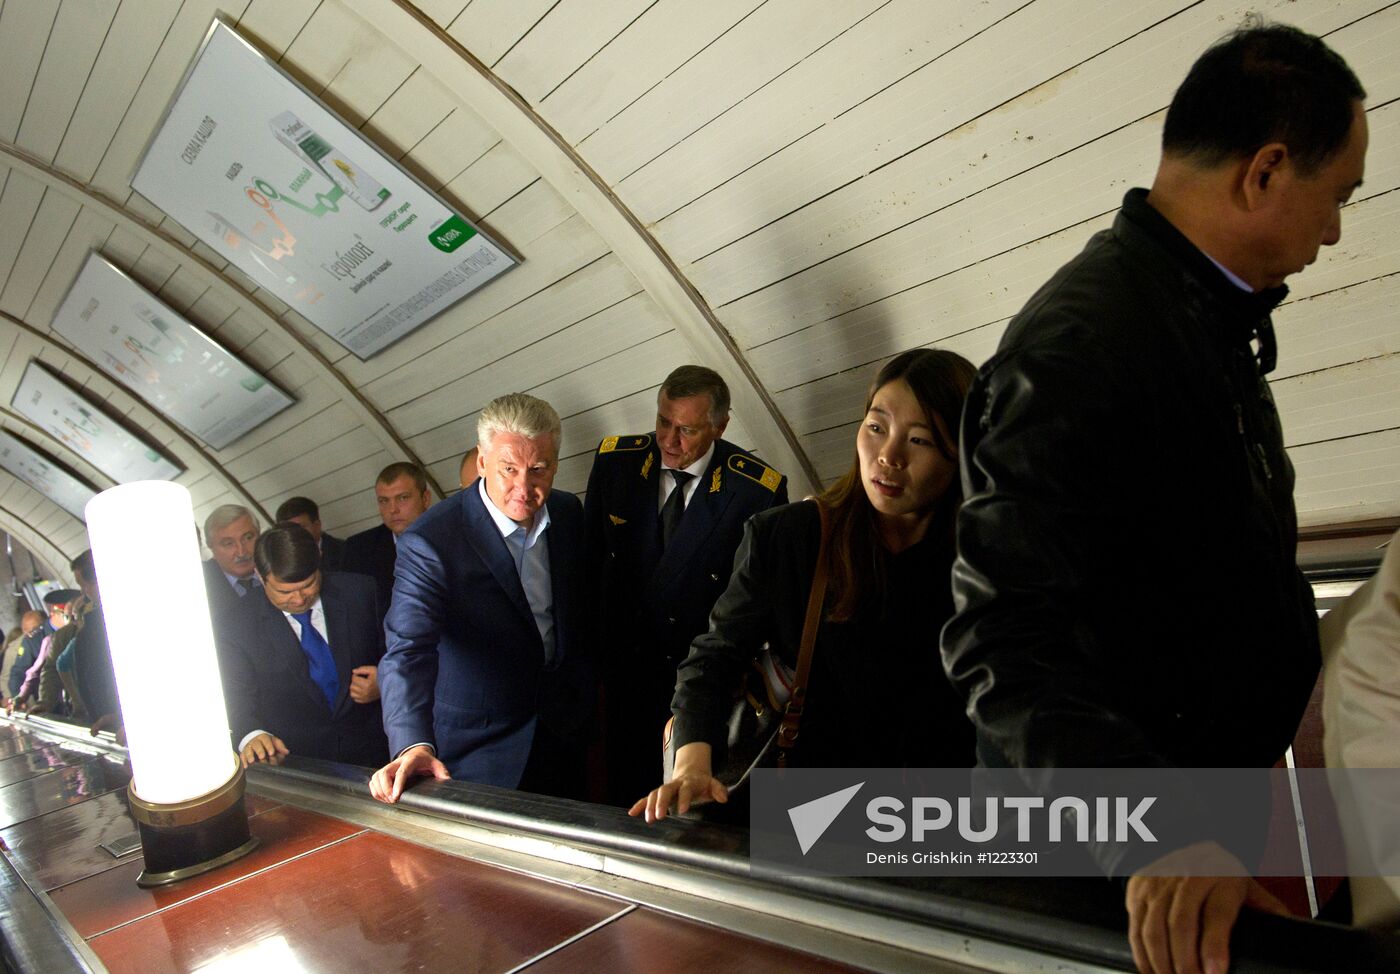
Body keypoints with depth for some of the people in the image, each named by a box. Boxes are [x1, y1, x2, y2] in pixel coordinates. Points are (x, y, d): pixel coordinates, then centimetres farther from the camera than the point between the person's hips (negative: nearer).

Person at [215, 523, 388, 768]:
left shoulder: (360, 593, 3)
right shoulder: (236, 629, -1)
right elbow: (237, 702, -3)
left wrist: (385, 684, -6)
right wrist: (251, 736, -23)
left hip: (372, 758, -2)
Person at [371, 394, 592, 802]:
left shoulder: (569, 512, -3)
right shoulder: (430, 541, -22)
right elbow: (408, 650, -29)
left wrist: (585, 692, 8)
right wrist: (414, 744, -43)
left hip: (562, 735, 5)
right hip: (480, 751, -5)